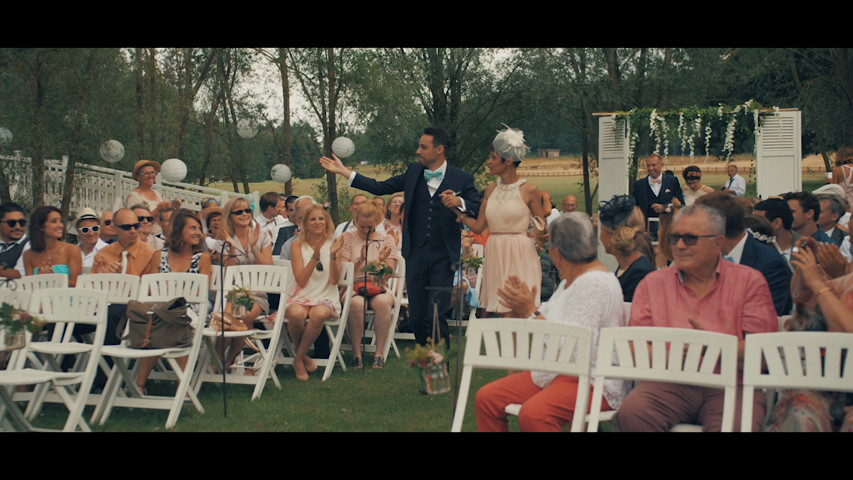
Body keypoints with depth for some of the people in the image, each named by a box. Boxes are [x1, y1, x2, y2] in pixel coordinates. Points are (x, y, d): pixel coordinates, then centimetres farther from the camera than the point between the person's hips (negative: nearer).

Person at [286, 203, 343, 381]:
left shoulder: (332, 244, 6)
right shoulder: (297, 245, 4)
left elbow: (334, 280, -3)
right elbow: (301, 281, -8)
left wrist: (333, 255, -17)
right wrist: (315, 257, -19)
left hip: (326, 298, 0)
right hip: (301, 297, 0)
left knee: (319, 314, -36)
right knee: (296, 314, -36)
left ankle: (299, 358, -14)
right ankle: (303, 356, -7)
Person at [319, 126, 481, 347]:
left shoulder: (462, 178, -1)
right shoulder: (414, 172, 10)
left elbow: (478, 210, -5)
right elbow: (380, 188, 13)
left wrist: (459, 202, -24)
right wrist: (343, 171, 12)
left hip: (443, 257, -4)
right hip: (415, 256, 4)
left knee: (436, 316, -11)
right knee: (416, 317, 6)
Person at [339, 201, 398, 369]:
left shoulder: (386, 240, 11)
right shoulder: (347, 238, 8)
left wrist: (382, 261, -18)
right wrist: (360, 261, -18)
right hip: (352, 288, -1)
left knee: (383, 302, -35)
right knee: (357, 303, -36)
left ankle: (379, 354, -26)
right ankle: (356, 354, -24)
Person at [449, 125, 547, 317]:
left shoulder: (529, 191, -4)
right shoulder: (492, 189, 11)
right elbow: (478, 226, 10)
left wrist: (540, 237, -18)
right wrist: (455, 208, 2)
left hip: (520, 257, -5)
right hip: (495, 257, 5)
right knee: (504, 315, 5)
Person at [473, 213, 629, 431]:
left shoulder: (594, 283, -15)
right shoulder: (570, 280, 18)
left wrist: (531, 314, -17)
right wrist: (523, 307, 3)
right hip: (553, 373, 10)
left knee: (532, 414, -36)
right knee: (486, 399, -4)